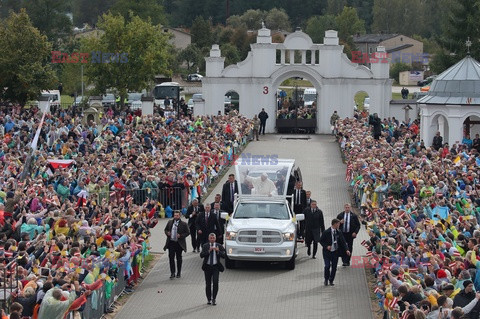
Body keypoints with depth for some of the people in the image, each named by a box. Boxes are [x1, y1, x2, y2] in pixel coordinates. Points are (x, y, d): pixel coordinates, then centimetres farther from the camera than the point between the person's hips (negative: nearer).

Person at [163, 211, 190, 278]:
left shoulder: (183, 224, -5)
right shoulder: (170, 222, 7)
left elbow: (188, 232, -4)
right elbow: (166, 229, 18)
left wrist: (181, 236, -17)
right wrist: (167, 233, -4)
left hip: (179, 243, -3)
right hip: (171, 242, 3)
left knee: (179, 258, 9)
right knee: (171, 257, -2)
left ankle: (179, 273, 21)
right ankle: (172, 273, 4)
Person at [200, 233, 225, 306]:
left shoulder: (219, 246, 3)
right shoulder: (205, 246, 3)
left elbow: (223, 256, -5)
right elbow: (201, 255, -10)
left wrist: (218, 251, -21)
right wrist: (209, 251, -21)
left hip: (216, 267, -1)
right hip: (207, 267, 1)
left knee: (215, 282, -14)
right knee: (208, 284, 5)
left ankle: (214, 299, -4)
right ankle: (209, 299, 17)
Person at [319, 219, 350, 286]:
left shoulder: (339, 232, 3)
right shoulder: (326, 232, -9)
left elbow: (343, 242, 3)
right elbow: (321, 241, -3)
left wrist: (346, 250, -10)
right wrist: (326, 246, -18)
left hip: (335, 252, 4)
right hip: (327, 252, -4)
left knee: (334, 267, 5)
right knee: (327, 266, -10)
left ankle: (331, 280, 20)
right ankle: (326, 279, 14)